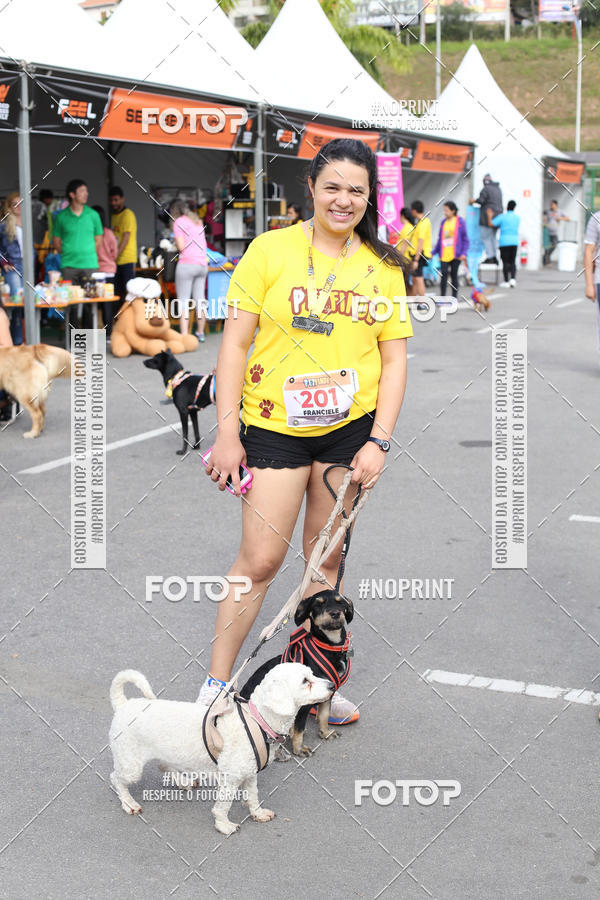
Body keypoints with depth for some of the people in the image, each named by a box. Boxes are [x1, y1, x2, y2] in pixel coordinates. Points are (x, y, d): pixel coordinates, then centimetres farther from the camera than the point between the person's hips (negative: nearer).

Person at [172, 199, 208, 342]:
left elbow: (181, 247, -10)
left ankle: (184, 335, -11)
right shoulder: (198, 222, 19)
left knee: (183, 301, -5)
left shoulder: (179, 222, -2)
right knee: (200, 300, 11)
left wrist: (175, 243, 10)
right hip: (202, 263, 6)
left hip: (187, 264, -6)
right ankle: (200, 333, 17)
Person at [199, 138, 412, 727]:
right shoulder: (271, 249, -4)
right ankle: (215, 685, 9)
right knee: (260, 558, -5)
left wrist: (379, 441, -3)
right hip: (274, 427, -3)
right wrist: (227, 432, -9)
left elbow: (394, 358, 6)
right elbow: (234, 342, -4)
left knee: (326, 560, 11)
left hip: (350, 428, 3)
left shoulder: (382, 266, 5)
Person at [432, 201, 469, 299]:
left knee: (454, 275, 4)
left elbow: (465, 239, -1)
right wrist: (434, 252, 12)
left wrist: (463, 253, -11)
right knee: (444, 274, -5)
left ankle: (454, 297, 14)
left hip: (455, 254, -3)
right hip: (444, 255, 3)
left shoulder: (460, 221, -1)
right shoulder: (444, 222, 11)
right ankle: (442, 297, -1)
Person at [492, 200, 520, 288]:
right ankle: (513, 279, -7)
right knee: (512, 262, 10)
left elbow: (490, 224, -12)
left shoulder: (502, 217, -5)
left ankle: (506, 281, 3)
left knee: (505, 262, 2)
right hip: (514, 242, 3)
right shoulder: (518, 218, 9)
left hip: (504, 242, -3)